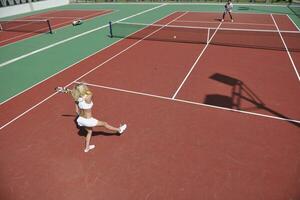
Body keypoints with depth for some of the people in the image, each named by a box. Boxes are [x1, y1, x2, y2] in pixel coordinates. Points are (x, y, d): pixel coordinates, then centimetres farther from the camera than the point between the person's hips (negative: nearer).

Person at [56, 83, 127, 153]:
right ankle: (119, 130, 32)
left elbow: (77, 111, 3)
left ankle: (87, 147, 46)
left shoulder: (77, 99, -8)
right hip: (88, 120, -7)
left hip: (80, 119, 7)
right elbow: (90, 93, -2)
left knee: (89, 131, 31)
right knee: (104, 124, 12)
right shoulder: (88, 98, -26)